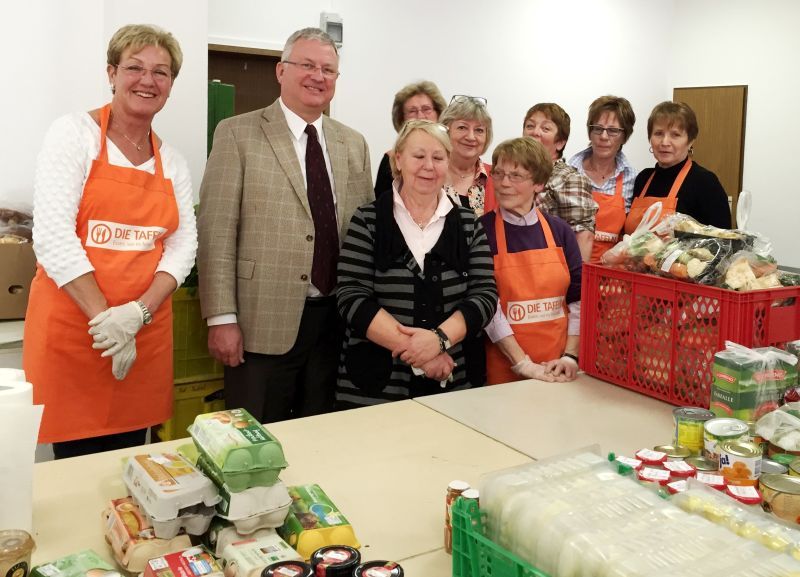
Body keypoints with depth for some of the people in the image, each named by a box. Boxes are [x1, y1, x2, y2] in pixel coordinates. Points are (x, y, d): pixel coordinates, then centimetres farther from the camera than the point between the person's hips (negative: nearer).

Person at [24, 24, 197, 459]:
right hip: (71, 326, -4)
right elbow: (53, 234, -12)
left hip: (146, 334, 4)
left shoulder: (172, 161, 11)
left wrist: (137, 313, -13)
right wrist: (105, 318, -17)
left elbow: (183, 244, 3)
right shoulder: (74, 134, -3)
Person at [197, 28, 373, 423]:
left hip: (337, 320, 5)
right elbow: (216, 232, -7)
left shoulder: (353, 144, 12)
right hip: (265, 323, -4)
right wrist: (222, 319, -12)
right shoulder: (238, 134, -2)